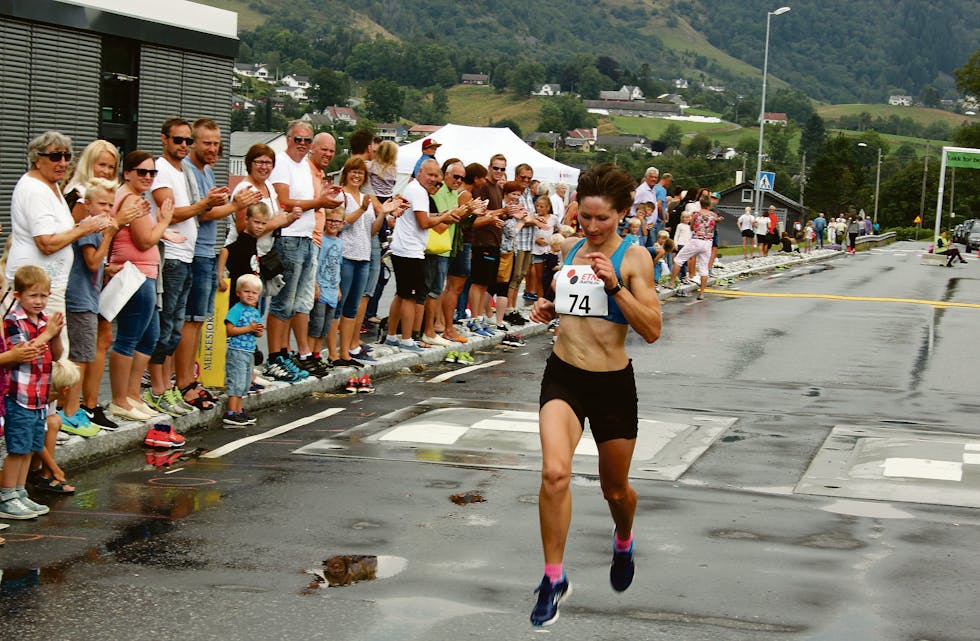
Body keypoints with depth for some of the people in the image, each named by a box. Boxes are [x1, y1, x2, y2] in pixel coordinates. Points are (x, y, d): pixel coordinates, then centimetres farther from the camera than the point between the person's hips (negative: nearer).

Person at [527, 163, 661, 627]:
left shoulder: (634, 258, -9)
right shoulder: (569, 249, 5)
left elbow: (652, 330, -15)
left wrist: (615, 286, -24)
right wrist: (548, 309, 3)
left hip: (613, 384, -2)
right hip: (563, 377, 2)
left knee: (615, 488, 15)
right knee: (555, 472, -22)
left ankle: (624, 541, 51)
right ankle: (554, 579, -9)